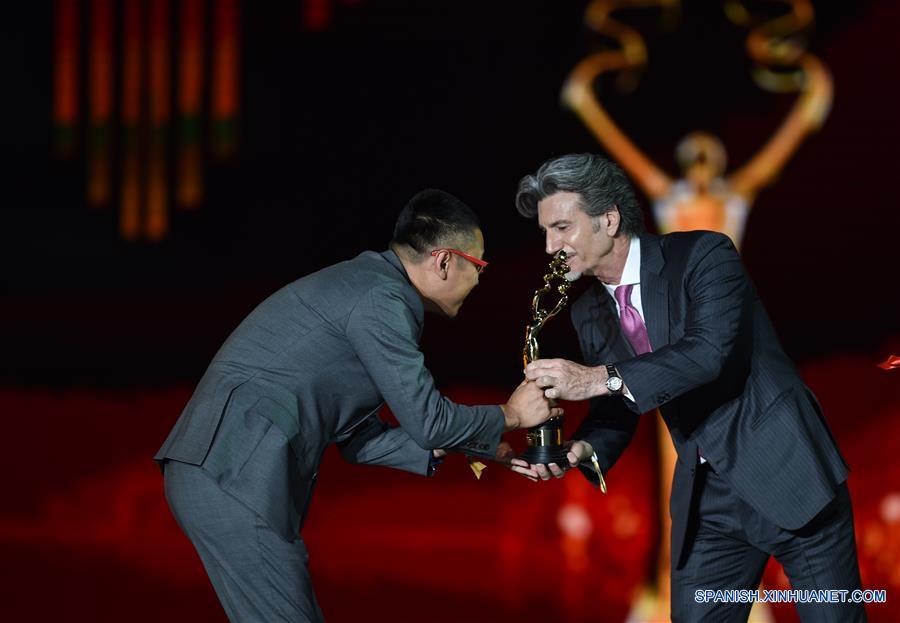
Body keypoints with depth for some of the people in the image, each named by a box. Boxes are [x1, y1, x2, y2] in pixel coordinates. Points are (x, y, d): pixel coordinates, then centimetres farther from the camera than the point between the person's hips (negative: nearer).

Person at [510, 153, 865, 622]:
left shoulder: (702, 256, -12)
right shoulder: (589, 313, 7)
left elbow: (709, 350, -27)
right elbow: (615, 411, 11)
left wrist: (601, 378, -33)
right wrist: (583, 449, -12)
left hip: (787, 475, -6)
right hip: (705, 499, 6)